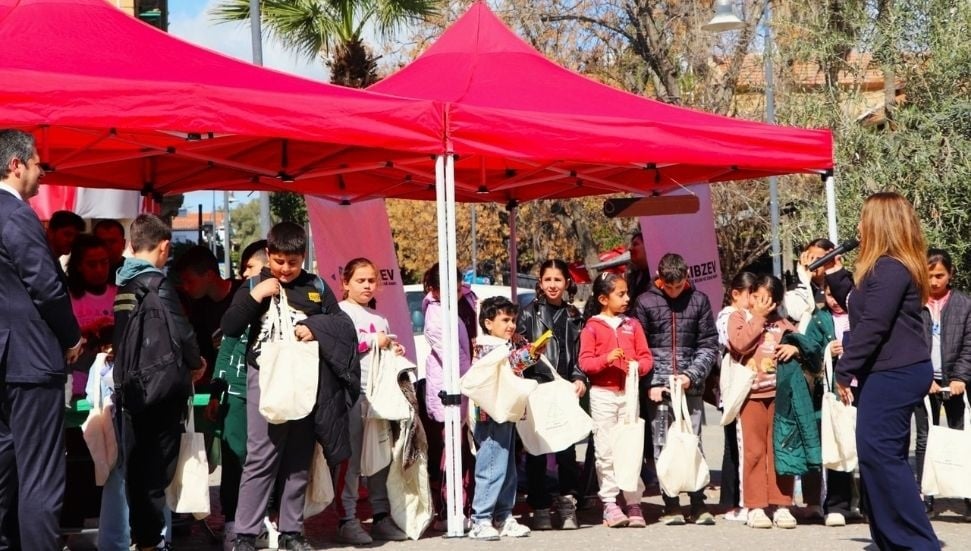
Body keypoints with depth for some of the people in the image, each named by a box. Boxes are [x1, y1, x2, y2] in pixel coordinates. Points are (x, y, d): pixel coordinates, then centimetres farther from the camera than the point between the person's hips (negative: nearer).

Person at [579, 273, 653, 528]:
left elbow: (646, 357, 8)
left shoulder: (632, 325, 10)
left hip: (629, 392, 3)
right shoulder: (591, 327, 0)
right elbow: (584, 362, -6)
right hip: (602, 394, -3)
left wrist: (638, 365, -13)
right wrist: (606, 359, -22)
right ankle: (609, 504, 7)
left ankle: (634, 504, 8)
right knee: (606, 451, 0)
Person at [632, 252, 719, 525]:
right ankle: (671, 506, 5)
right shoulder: (646, 302, 4)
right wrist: (649, 385, -7)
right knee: (662, 447, 0)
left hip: (691, 386, 0)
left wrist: (691, 375, -8)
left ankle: (699, 504, 5)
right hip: (657, 387, 0)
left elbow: (709, 345, 5)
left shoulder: (699, 300, 6)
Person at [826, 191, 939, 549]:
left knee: (878, 452, -13)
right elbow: (858, 309, 22)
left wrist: (845, 370, -16)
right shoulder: (885, 268, 17)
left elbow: (872, 325, -21)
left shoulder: (890, 269, -16)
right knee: (883, 456, 12)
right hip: (892, 372, 11)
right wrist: (836, 276, 17)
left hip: (895, 374, -11)